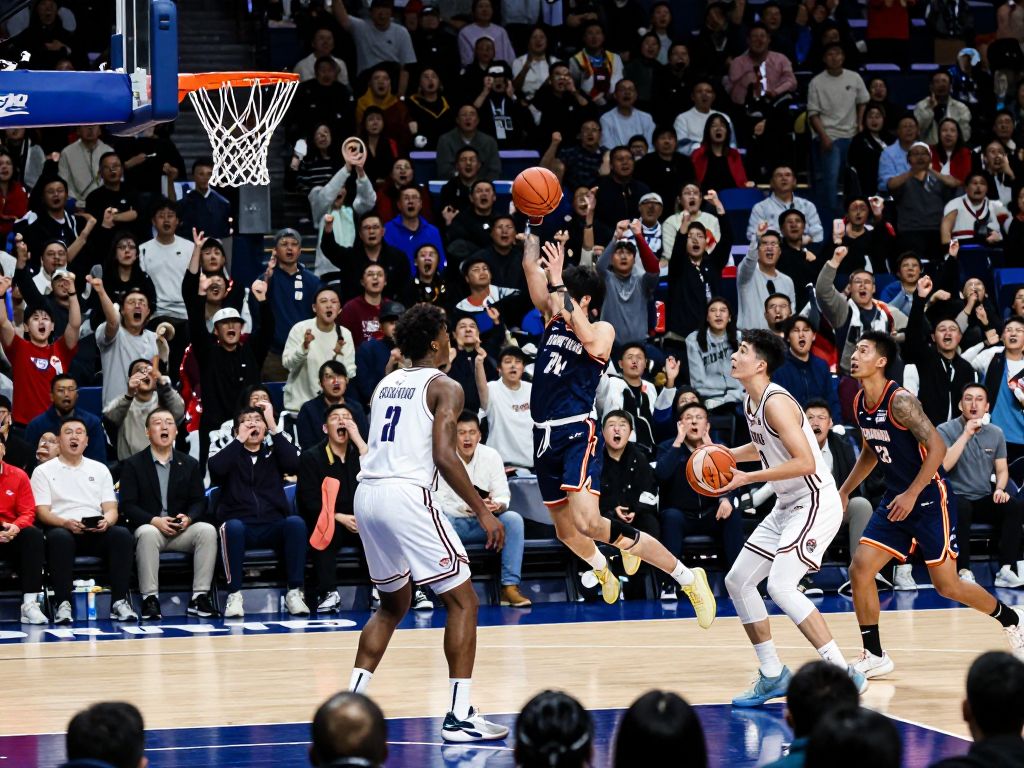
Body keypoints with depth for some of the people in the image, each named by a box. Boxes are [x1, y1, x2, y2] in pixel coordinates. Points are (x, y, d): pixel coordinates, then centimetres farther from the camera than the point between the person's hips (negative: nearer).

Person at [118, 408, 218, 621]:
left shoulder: (189, 464, 15)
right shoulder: (133, 465, 5)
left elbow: (199, 502, 10)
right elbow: (128, 506, -3)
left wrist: (188, 518, -13)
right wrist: (154, 521, -20)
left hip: (182, 531, 3)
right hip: (149, 527, -3)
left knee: (207, 530, -27)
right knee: (147, 533, -38)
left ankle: (199, 597, -26)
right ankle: (150, 599, -35)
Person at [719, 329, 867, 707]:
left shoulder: (776, 402, -20)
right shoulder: (750, 401, 9)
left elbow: (805, 463, -27)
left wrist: (748, 478, -24)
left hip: (816, 503, -10)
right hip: (786, 506, 10)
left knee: (780, 586, -22)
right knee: (738, 581, 10)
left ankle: (843, 674, -20)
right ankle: (773, 675, 19)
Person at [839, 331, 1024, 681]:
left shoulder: (900, 401, -21)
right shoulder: (860, 404, 4)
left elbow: (937, 447, -23)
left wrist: (912, 494, -25)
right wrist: (844, 492, 17)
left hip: (929, 499, -8)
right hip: (895, 499, 8)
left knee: (947, 585, -2)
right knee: (860, 569, -4)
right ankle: (874, 656, 5)